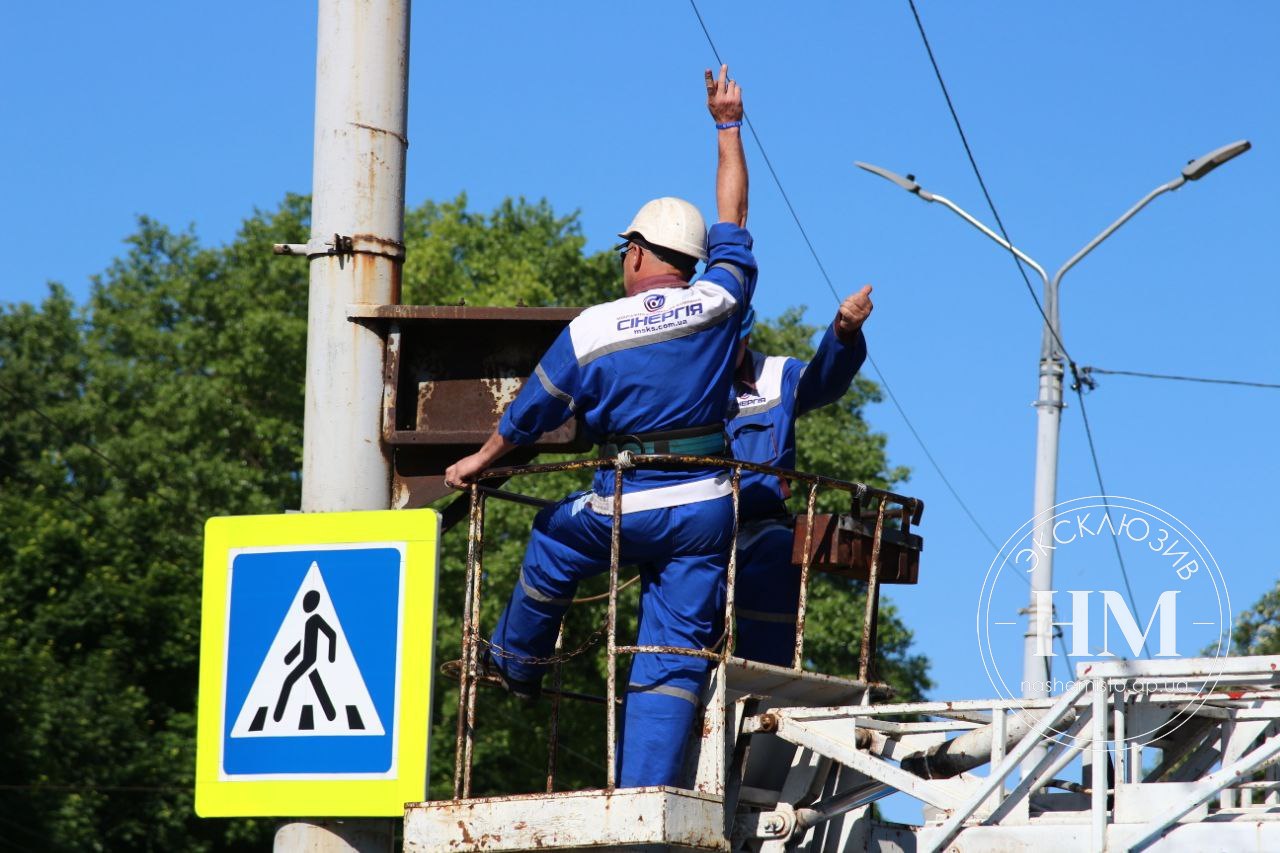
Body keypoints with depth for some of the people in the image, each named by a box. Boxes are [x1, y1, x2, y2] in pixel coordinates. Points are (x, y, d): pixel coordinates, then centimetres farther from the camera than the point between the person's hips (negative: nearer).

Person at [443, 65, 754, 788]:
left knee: (553, 540, 32)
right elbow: (733, 221, 16)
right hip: (705, 510, 1)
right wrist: (729, 127, 27)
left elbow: (531, 411, 8)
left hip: (624, 507, -1)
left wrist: (482, 461, 26)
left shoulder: (591, 331, -3)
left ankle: (518, 662, 49)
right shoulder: (718, 302, -1)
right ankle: (644, 798, -7)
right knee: (674, 659, 1)